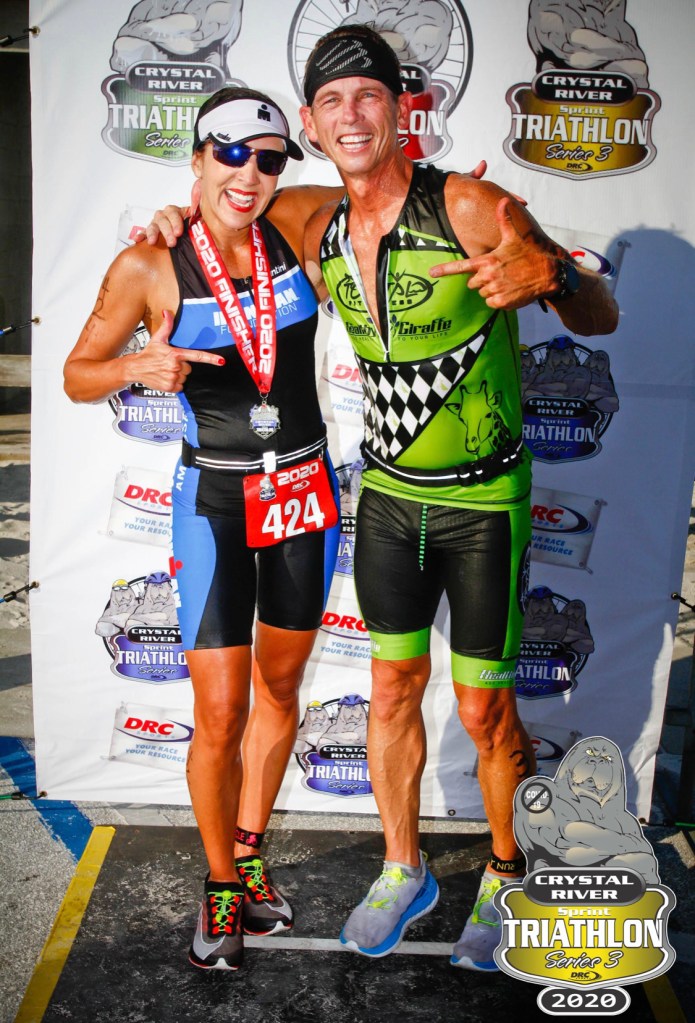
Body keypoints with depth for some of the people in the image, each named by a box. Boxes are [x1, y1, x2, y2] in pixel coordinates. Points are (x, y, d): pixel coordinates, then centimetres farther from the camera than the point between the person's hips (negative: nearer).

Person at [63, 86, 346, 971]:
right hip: (215, 501, -3)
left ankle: (249, 856, 38)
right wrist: (139, 367, -22)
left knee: (279, 690, 16)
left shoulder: (291, 222, -3)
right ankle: (221, 886, 25)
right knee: (220, 716, -3)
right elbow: (77, 376, -2)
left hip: (304, 492, 4)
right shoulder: (148, 267, -10)